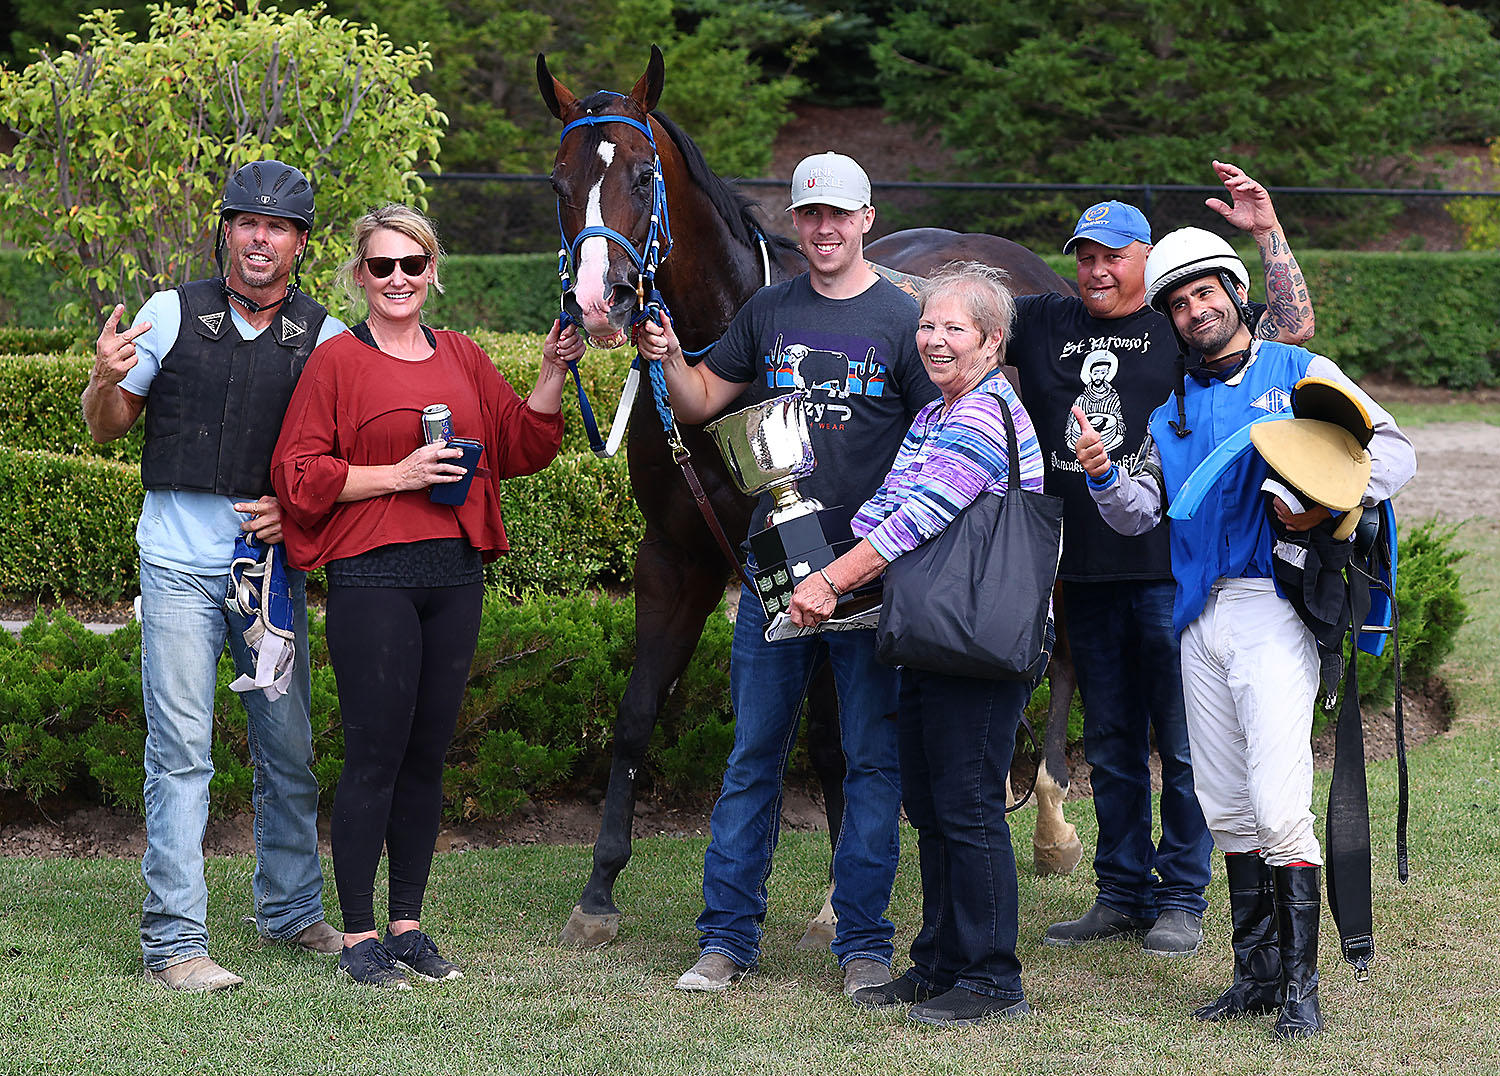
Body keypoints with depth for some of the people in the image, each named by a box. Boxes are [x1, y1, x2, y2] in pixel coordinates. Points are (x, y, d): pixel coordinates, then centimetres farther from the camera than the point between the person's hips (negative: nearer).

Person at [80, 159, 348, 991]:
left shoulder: (325, 338, 3)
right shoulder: (171, 315, 1)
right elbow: (107, 427, 9)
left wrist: (299, 507, -11)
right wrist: (106, 381, -13)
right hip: (180, 566, -2)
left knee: (288, 749, 11)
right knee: (180, 750, -6)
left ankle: (290, 908, 28)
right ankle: (173, 941, -6)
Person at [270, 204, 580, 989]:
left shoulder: (462, 358, 15)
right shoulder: (336, 361, -1)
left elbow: (523, 448, 17)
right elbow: (299, 474, -6)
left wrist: (553, 374, 4)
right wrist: (399, 475, -13)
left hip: (455, 573, 5)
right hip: (370, 577, -5)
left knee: (428, 754, 9)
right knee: (375, 755, -5)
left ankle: (408, 923, 18)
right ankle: (358, 935, 2)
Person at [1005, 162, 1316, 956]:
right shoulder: (1042, 323, 11)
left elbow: (1294, 328, -3)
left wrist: (1268, 233, -10)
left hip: (1172, 569, -4)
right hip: (1085, 572, 4)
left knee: (1182, 746, -1)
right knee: (1110, 748, 13)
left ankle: (1182, 900, 6)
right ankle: (1121, 896, 21)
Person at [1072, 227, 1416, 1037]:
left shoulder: (1299, 374, 3)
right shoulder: (1173, 412, 18)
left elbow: (1394, 451, -2)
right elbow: (1141, 513, 12)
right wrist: (1105, 478, -10)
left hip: (1274, 609, -6)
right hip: (1202, 618, 6)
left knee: (1278, 808, -15)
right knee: (1227, 811, 9)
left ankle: (1301, 987, -11)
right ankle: (1257, 974, 18)